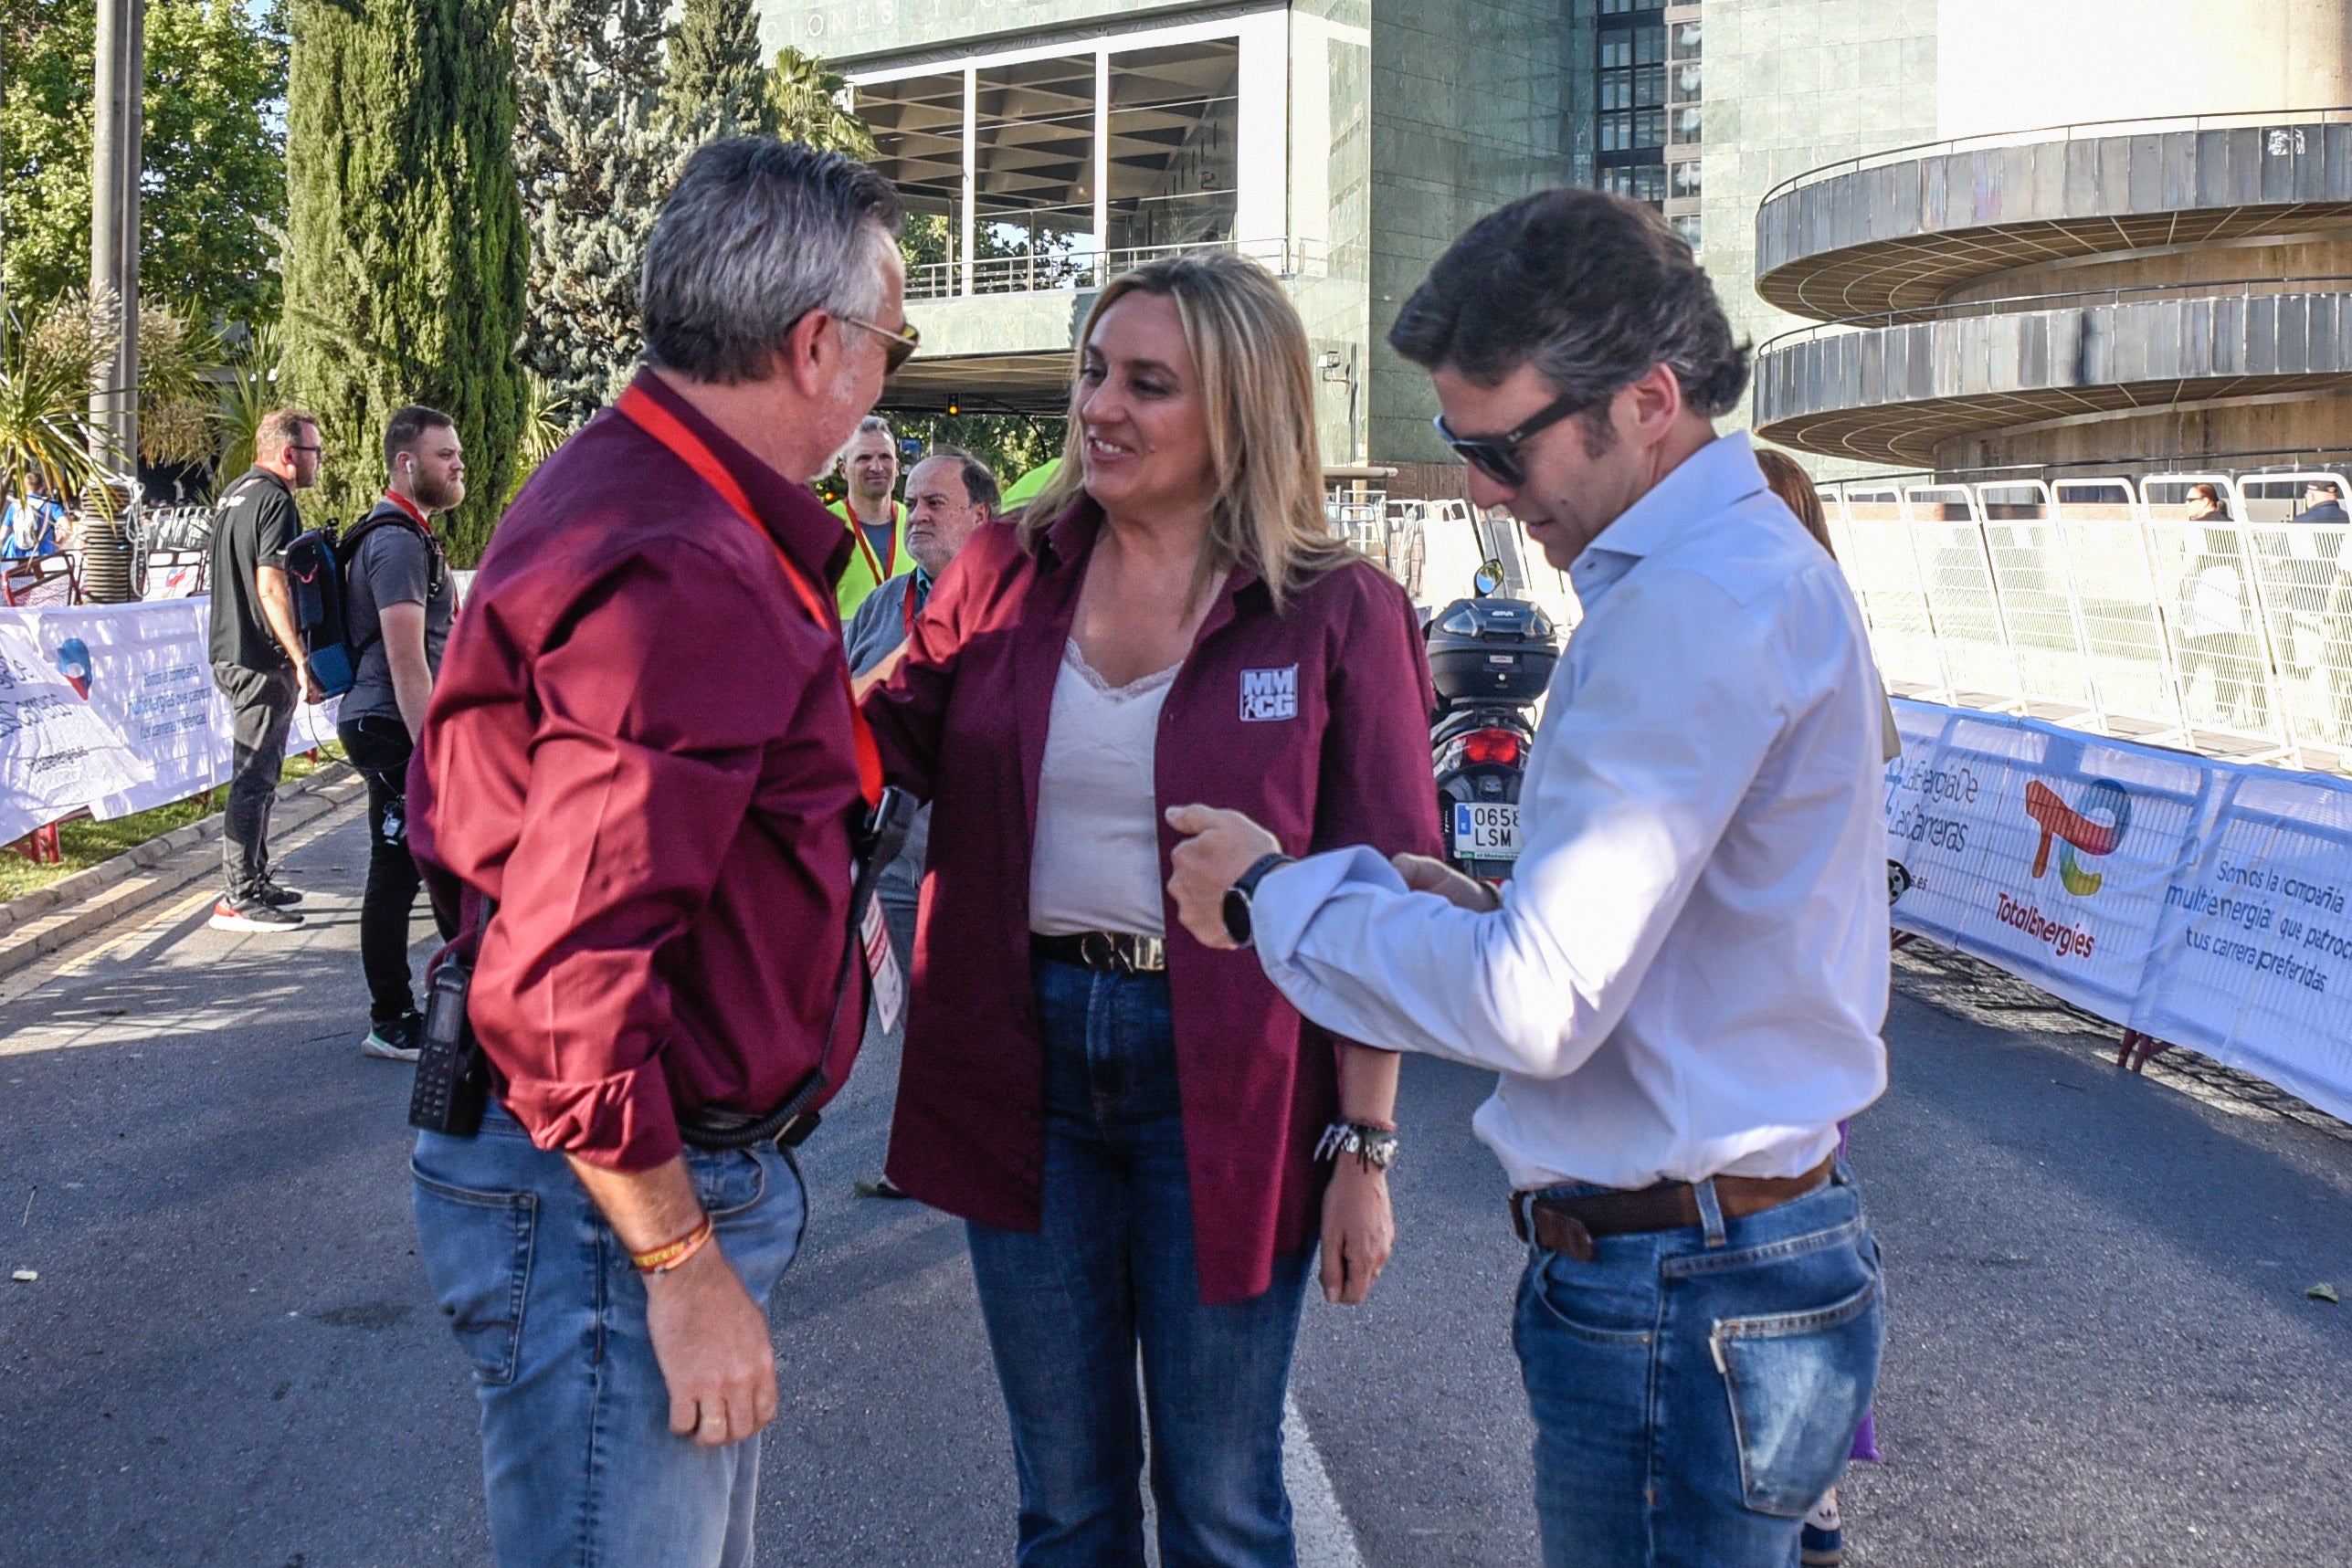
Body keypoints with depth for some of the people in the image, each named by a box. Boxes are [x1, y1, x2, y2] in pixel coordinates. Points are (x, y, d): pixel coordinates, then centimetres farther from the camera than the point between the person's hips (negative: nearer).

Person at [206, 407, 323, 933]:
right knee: (255, 777, -7)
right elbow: (271, 586, -23)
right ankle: (240, 897, -5)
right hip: (263, 659, -10)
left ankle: (255, 882, 26)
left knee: (257, 773, 18)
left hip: (232, 653, 10)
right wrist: (301, 662, -23)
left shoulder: (233, 494, 17)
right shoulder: (274, 501, -15)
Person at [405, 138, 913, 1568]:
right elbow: (565, 977, -28)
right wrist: (683, 1268, -21)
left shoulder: (631, 490, 10)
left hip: (690, 1167, 11)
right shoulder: (685, 578, -24)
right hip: (610, 1195, -11)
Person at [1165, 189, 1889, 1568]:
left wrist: (1273, 893, -11)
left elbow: (1536, 1008, -24)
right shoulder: (1761, 563, 12)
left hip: (1675, 1300, -10)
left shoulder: (1696, 602, -22)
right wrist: (1482, 911, 7)